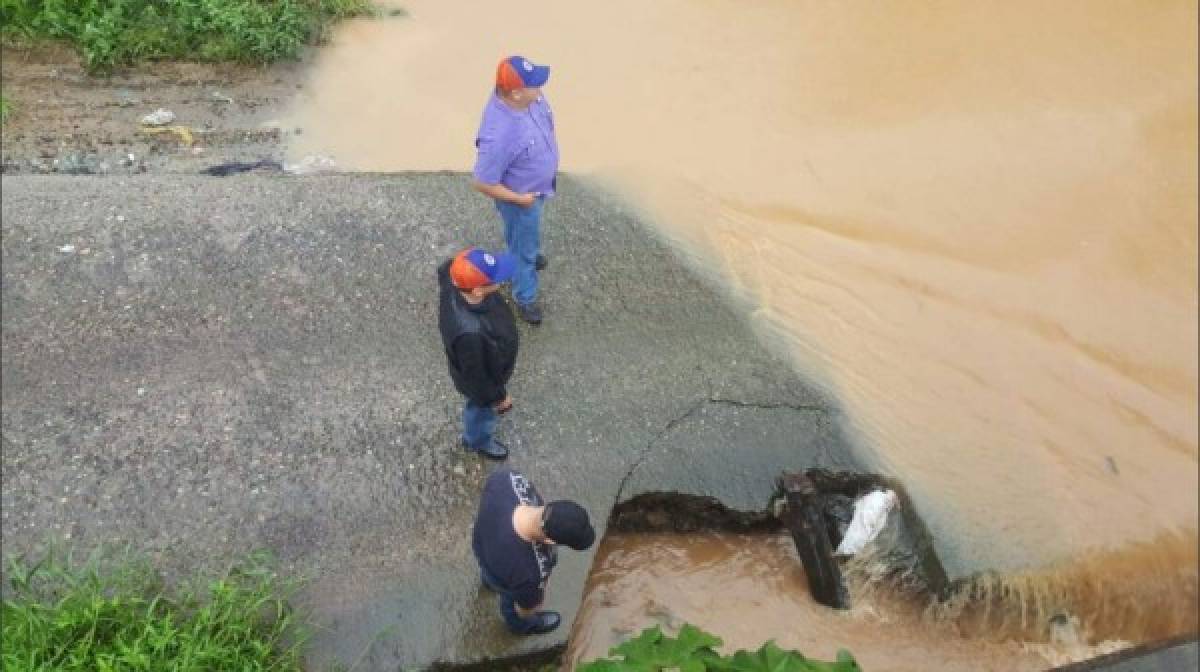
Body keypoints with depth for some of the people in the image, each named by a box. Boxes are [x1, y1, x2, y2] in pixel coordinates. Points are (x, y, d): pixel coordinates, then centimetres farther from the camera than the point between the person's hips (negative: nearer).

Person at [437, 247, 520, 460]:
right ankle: (477, 440, 62)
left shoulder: (454, 282, -32)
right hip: (482, 378, -6)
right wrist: (498, 397, -13)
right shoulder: (469, 333, -50)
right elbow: (475, 377, -31)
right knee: (484, 411, 28)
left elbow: (444, 270, -5)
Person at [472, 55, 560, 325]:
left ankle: (531, 252, 68)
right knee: (523, 246, 19)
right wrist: (519, 199, -19)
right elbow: (483, 184, -32)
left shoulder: (528, 96, -21)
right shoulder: (500, 135, -45)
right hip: (522, 196, -7)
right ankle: (525, 298, 45)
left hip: (539, 184, 7)